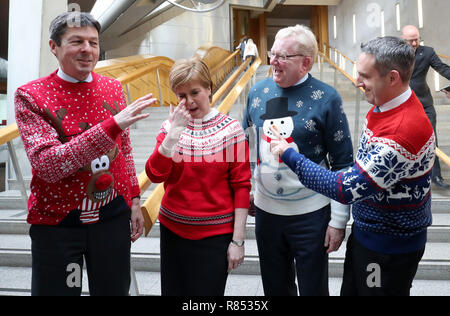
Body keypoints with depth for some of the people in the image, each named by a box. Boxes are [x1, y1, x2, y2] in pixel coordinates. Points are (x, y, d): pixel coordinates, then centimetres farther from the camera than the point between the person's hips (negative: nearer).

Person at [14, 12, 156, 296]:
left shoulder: (113, 88, 3)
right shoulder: (31, 96, -9)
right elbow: (48, 165, -21)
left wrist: (135, 201, 10)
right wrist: (112, 124, -29)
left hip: (113, 216, 4)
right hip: (56, 222, -3)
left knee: (114, 290, 15)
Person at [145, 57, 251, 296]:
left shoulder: (230, 129, -6)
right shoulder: (171, 127, 2)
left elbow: (241, 186, -7)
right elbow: (155, 175, -9)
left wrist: (238, 240, -8)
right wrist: (174, 132, -17)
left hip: (215, 235, -3)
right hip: (172, 230, 3)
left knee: (208, 291, 7)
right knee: (172, 290, 14)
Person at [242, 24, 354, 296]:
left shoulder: (327, 98, -12)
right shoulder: (258, 92, 1)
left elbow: (343, 163, -9)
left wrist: (339, 220, -9)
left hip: (311, 214, -4)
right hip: (265, 210, 4)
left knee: (314, 288, 14)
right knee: (275, 288, 21)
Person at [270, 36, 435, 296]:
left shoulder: (403, 132, -33)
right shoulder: (387, 102, -2)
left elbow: (346, 189, -32)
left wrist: (289, 155, -24)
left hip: (390, 246, -8)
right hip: (367, 231, 8)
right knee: (351, 290, 23)